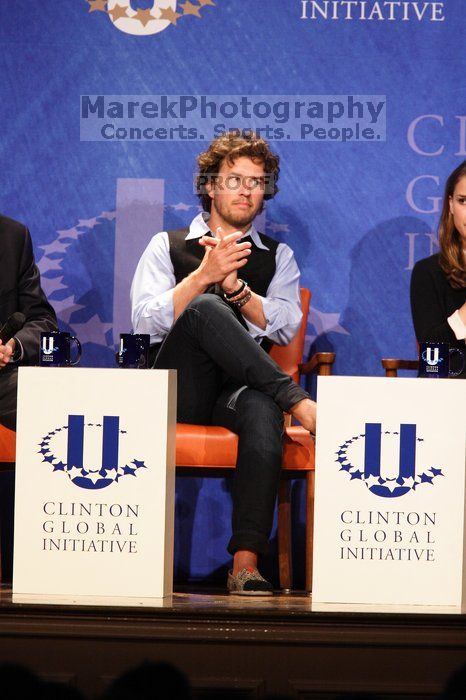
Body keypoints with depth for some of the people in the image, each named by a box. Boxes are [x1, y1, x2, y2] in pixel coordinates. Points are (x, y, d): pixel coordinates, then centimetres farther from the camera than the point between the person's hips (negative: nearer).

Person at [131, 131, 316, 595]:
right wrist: (204, 275, -9)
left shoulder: (277, 257, 22)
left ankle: (246, 564, -46)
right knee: (206, 307, -32)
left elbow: (284, 328, 5)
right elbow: (145, 322, 2)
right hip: (179, 390, -1)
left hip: (242, 388, 1)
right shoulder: (168, 246, 18)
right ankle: (299, 402, -34)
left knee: (263, 410, -39)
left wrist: (235, 284, -8)